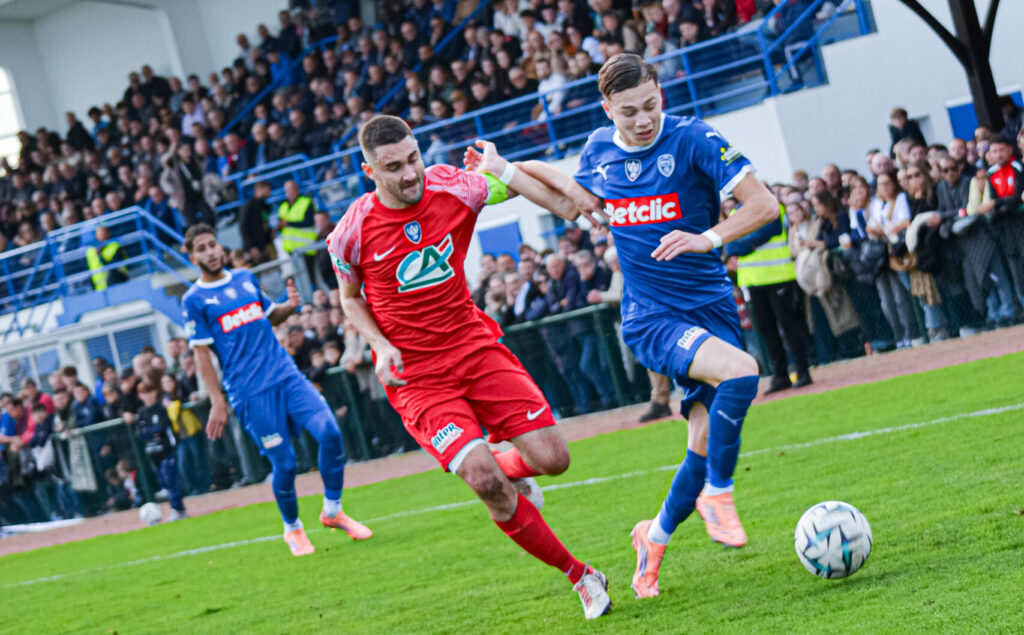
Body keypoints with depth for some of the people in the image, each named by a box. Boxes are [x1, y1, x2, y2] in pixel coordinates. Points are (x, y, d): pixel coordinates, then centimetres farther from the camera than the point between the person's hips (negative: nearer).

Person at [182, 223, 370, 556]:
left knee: (330, 432, -12)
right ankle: (293, 529, 20)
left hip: (286, 375, 5)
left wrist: (289, 306, 4)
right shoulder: (194, 300, 0)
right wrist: (217, 402, -7)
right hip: (250, 392, -4)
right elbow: (202, 354, -2)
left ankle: (332, 511, 6)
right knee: (284, 462, -5)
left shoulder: (246, 278, 15)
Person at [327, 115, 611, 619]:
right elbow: (350, 297, 6)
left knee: (552, 459, -9)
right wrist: (381, 347, -7)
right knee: (483, 479, -20)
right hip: (415, 377, -3)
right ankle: (579, 576, -2)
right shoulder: (353, 231, -11)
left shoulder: (454, 189, -9)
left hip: (476, 348, 3)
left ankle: (511, 470, 32)